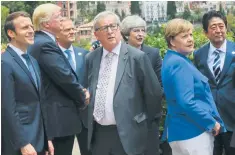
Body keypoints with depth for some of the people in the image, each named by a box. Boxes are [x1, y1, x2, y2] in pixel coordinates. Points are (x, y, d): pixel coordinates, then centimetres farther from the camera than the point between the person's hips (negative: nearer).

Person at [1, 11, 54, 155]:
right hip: (19, 143, -8)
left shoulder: (33, 61, 12)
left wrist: (47, 138, 13)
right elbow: (8, 109, -18)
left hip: (39, 139, 8)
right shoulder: (5, 63, -14)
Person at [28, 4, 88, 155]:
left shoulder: (40, 42, 14)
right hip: (59, 116, -10)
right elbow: (65, 77, -21)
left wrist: (80, 94, 6)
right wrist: (82, 98, -5)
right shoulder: (46, 44, -18)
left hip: (53, 114, 10)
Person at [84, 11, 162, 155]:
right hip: (98, 133, 4)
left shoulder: (137, 57, -8)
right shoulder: (91, 58, 6)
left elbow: (153, 92, -3)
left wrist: (146, 121, 7)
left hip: (127, 134, -4)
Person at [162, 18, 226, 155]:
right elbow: (186, 102, -27)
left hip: (180, 130, 10)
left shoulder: (173, 60, 12)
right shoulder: (179, 63, -18)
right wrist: (212, 123, -16)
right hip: (192, 132, -10)